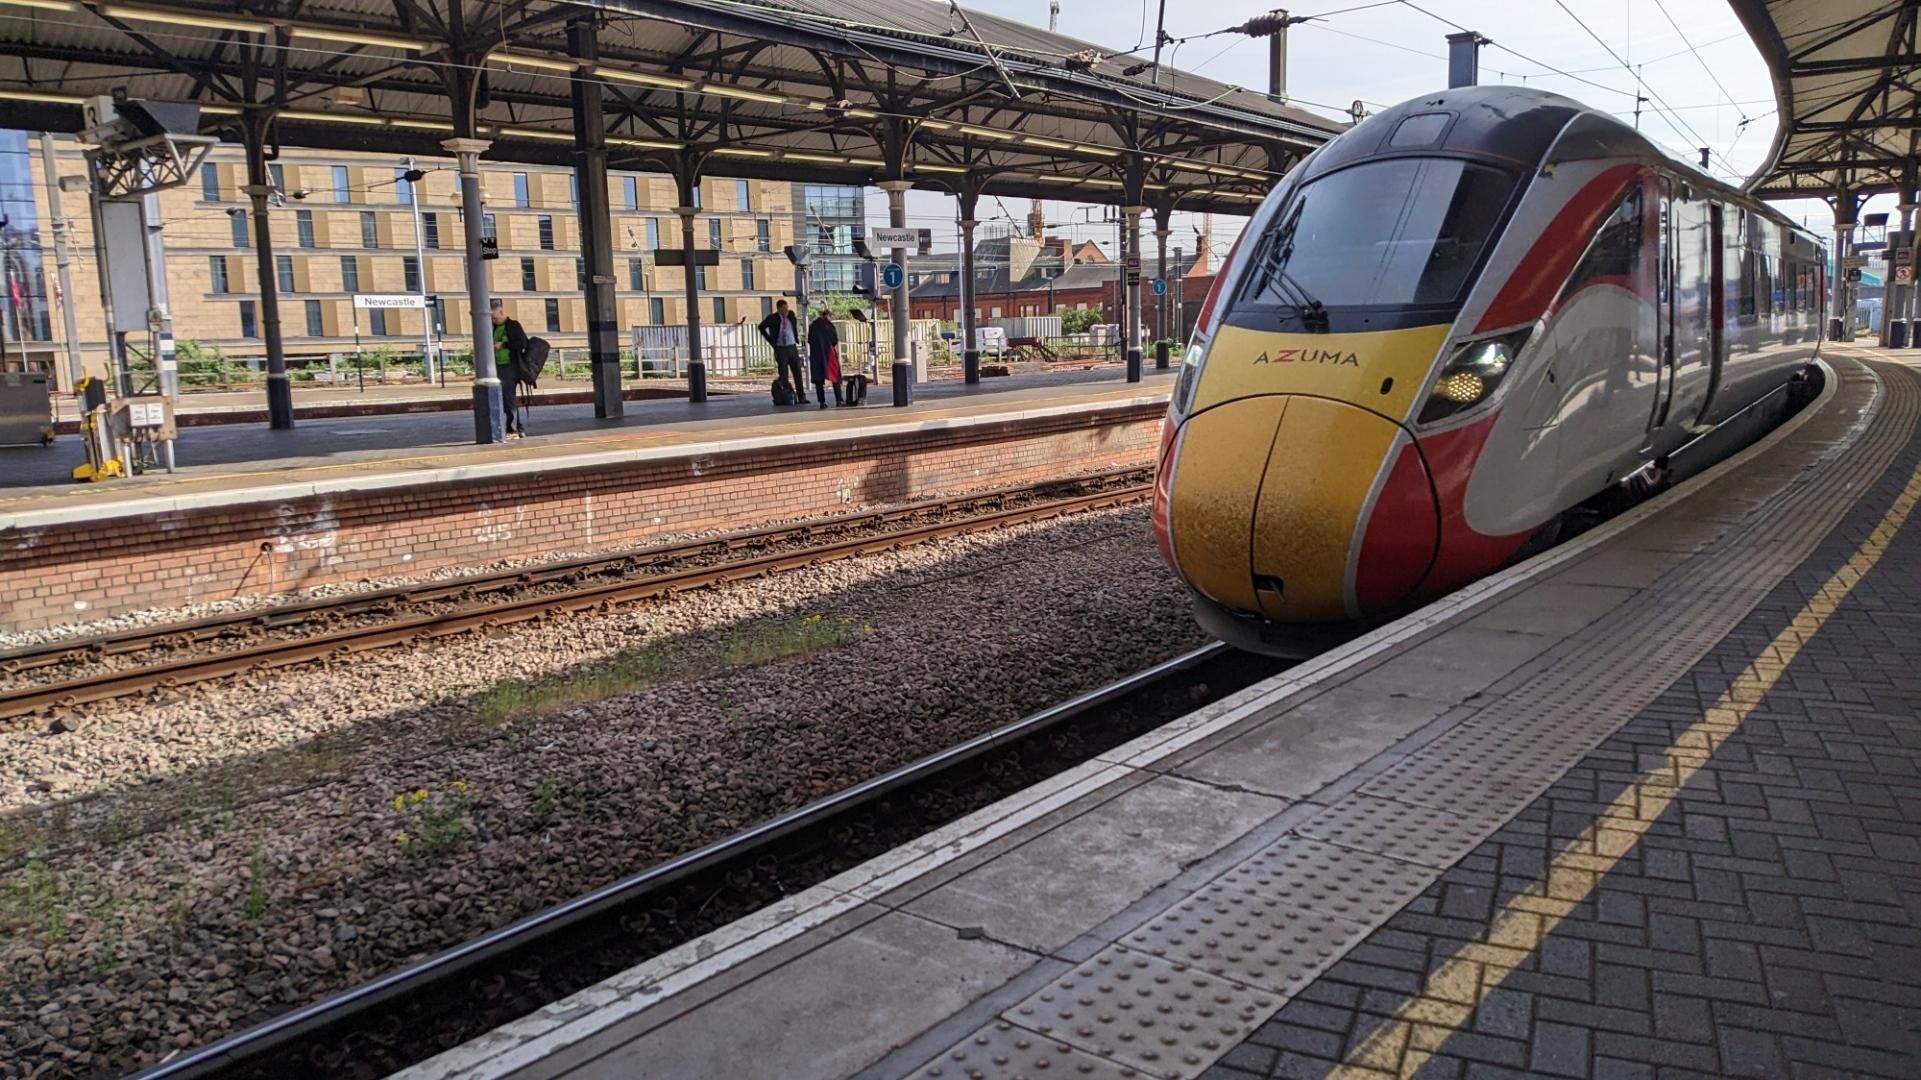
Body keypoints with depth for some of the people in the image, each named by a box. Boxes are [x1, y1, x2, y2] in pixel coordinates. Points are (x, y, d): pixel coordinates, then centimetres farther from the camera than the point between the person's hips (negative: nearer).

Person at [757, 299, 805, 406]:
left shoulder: (791, 315, 2)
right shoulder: (772, 318, -8)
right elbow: (761, 327, 8)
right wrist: (771, 341, 4)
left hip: (792, 347, 3)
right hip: (780, 349, -3)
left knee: (797, 373, 0)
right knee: (783, 375, -1)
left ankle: (801, 397, 2)